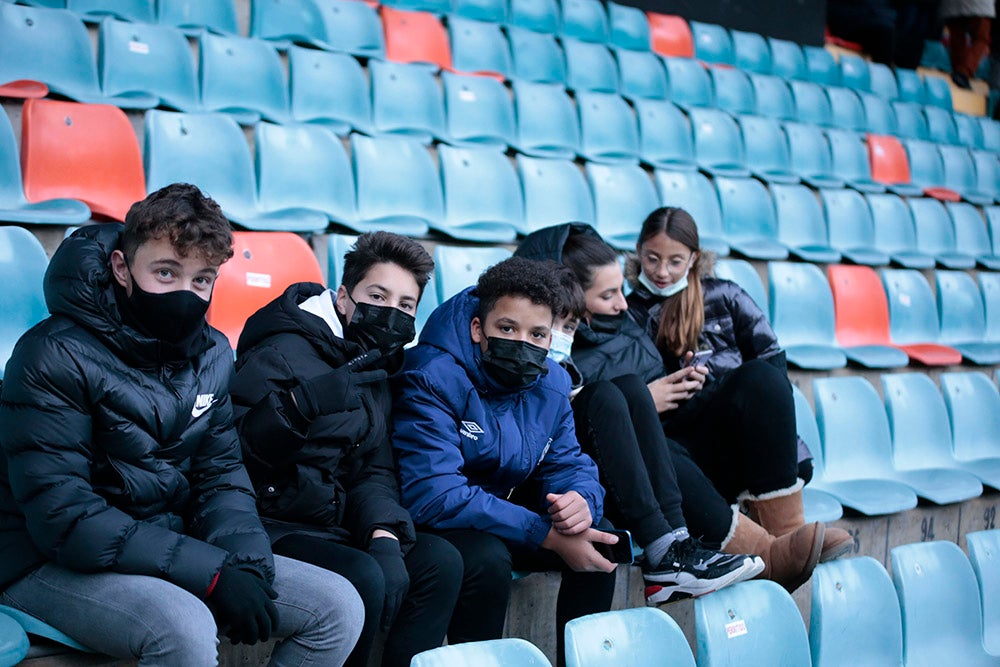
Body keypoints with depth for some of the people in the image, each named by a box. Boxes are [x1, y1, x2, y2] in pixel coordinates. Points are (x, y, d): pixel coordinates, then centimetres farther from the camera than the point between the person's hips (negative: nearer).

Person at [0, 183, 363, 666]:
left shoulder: (211, 354, 4)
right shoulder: (56, 356, -17)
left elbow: (220, 476, 7)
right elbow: (63, 518, -23)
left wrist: (246, 565, -15)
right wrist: (212, 572, -26)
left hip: (168, 551, 7)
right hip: (52, 566, -7)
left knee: (339, 608, -5)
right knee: (185, 627, -37)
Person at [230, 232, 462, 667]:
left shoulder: (376, 371, 12)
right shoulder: (284, 353, -13)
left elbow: (374, 472, 6)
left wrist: (384, 534, -13)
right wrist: (301, 404, -37)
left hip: (332, 529, 8)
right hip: (269, 529, -7)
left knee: (439, 560, -10)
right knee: (361, 577, -30)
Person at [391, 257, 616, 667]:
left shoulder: (550, 383, -3)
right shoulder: (432, 378, -27)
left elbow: (569, 463, 3)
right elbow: (433, 497, -33)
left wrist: (581, 502, -25)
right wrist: (548, 535, -33)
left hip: (503, 510, 7)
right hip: (427, 525, -7)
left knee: (601, 543, -6)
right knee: (487, 558, -34)